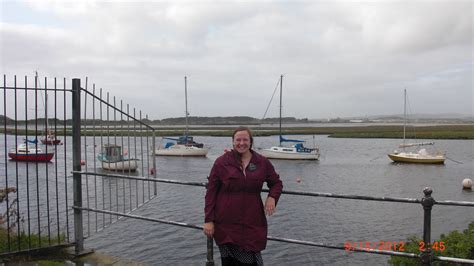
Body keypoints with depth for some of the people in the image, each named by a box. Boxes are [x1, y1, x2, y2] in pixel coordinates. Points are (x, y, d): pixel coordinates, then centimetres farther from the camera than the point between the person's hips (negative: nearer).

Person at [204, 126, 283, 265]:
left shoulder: (262, 162, 5)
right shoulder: (222, 162, -1)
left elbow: (276, 183, 17)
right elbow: (211, 192, 0)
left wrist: (272, 197, -5)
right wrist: (208, 220, -4)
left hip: (252, 223, 1)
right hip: (226, 224, -1)